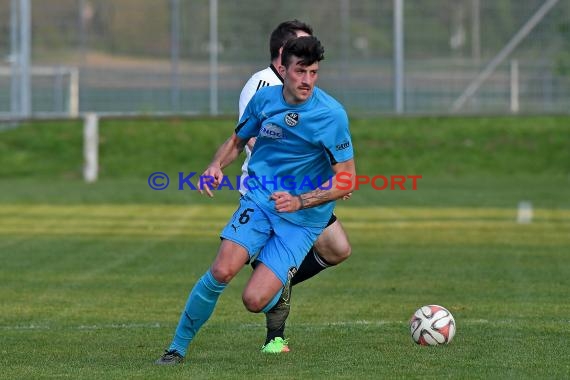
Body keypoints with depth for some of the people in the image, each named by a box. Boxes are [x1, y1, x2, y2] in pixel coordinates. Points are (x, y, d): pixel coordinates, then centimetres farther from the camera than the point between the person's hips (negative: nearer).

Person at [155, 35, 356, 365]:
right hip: (259, 200, 3)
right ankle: (178, 347, -5)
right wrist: (217, 165, -5)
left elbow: (347, 180, -11)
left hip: (302, 219, -3)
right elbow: (237, 141, 17)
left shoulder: (332, 115, -15)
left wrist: (299, 201, -22)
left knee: (254, 300, -15)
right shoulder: (264, 99, -1)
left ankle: (279, 292, 25)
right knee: (222, 271, -22)